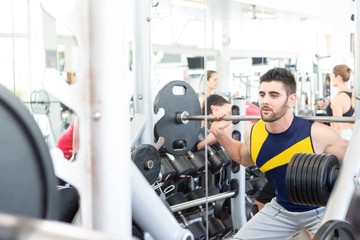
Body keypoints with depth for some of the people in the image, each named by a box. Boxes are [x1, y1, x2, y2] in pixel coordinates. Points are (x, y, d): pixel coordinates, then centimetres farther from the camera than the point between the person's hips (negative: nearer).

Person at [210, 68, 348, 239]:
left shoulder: (317, 134, -26)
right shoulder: (253, 134, -12)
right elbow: (243, 158, 12)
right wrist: (220, 134, 2)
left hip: (322, 208, -4)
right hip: (282, 209, 4)